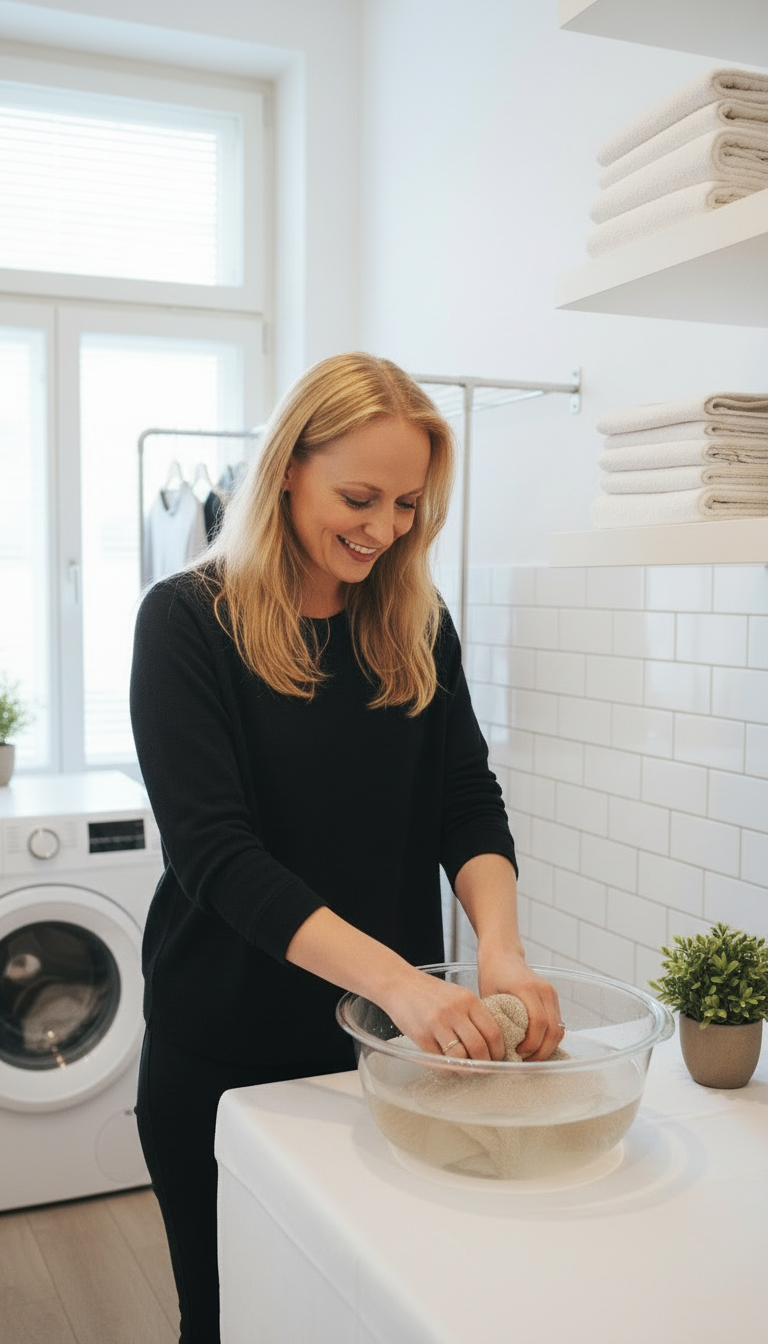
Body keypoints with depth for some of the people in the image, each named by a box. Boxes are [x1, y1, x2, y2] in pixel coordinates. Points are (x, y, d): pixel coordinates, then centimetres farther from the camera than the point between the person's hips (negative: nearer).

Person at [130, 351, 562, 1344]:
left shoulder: (416, 627, 0)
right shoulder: (190, 620, -14)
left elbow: (469, 803, -4)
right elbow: (215, 851, -22)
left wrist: (500, 949, -24)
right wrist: (393, 977, -33)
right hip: (223, 1049, -3)